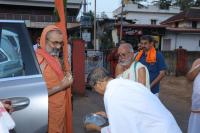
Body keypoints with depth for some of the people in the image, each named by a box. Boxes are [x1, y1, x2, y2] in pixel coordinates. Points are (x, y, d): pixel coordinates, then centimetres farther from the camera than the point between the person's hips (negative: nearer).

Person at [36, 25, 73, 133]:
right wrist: (61, 86, -21)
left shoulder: (54, 57, 7)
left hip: (60, 106, 9)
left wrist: (66, 77, 1)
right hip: (50, 109, -9)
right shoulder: (39, 59, -23)